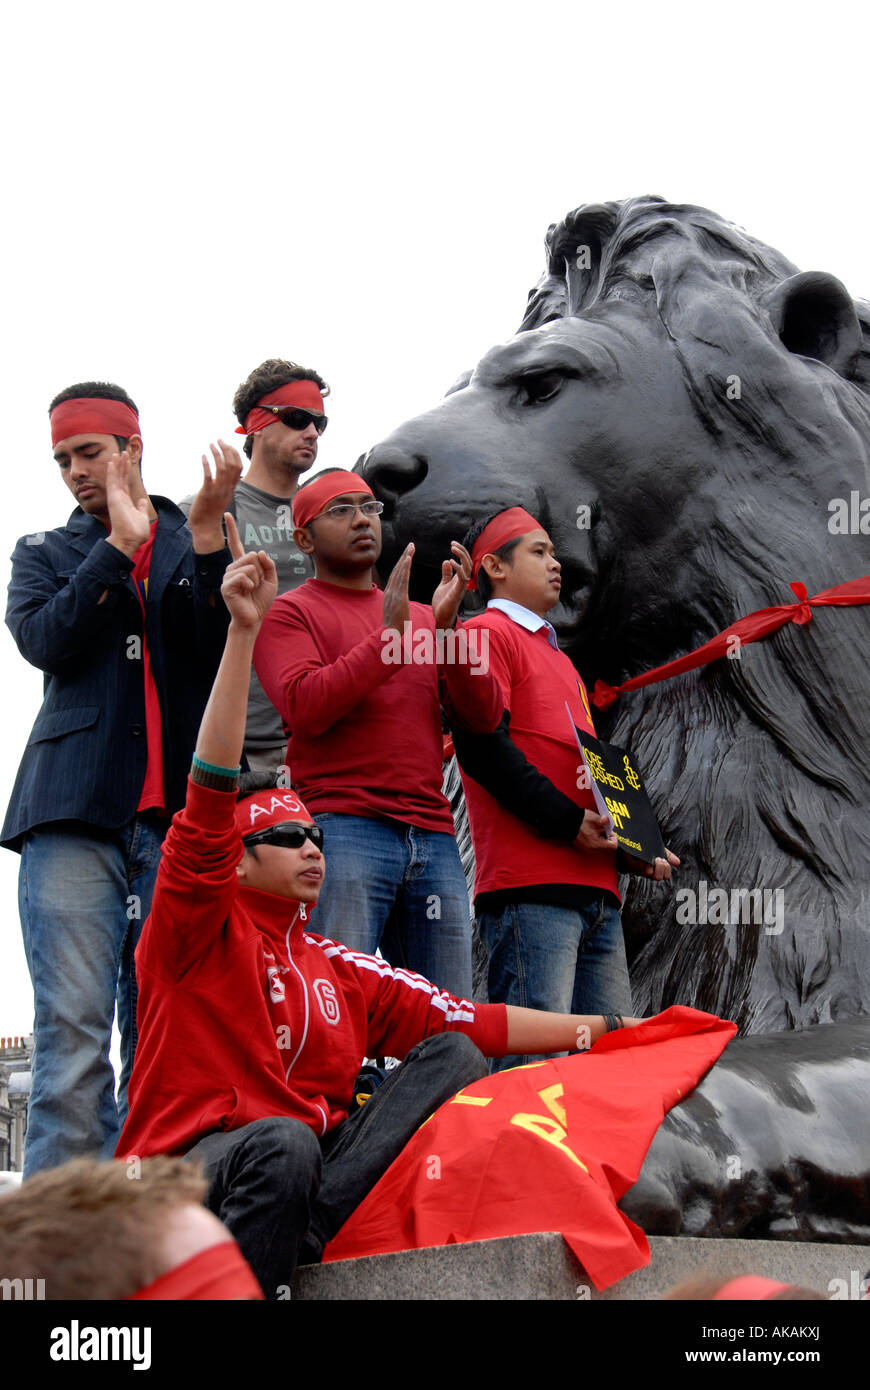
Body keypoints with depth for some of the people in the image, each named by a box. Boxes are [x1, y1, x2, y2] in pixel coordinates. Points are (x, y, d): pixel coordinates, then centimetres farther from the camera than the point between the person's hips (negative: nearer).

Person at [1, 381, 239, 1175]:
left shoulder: (198, 552, 18)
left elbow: (229, 656, 1)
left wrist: (206, 537, -7)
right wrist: (121, 543, -1)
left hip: (178, 818, 0)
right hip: (75, 814, 0)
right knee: (72, 1028, -10)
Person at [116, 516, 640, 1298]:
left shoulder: (338, 968, 19)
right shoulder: (201, 931, 1)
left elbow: (473, 1022, 16)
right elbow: (210, 800, -15)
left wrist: (602, 1030, 9)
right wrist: (243, 633, -23)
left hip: (314, 1163, 7)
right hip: (190, 1168, -7)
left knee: (453, 1055, -8)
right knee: (284, 1143, -39)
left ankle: (308, 1231, -28)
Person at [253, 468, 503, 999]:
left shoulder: (422, 617, 24)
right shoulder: (290, 613, 8)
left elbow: (485, 715, 12)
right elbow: (305, 707, -10)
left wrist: (446, 626, -2)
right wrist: (388, 634, -11)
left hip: (434, 836, 5)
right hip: (342, 830, -5)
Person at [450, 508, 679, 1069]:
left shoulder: (558, 658, 29)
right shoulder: (487, 634, 1)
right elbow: (481, 745, -12)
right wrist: (568, 822, -16)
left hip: (597, 886, 9)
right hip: (530, 886, -9)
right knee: (536, 1057, -15)